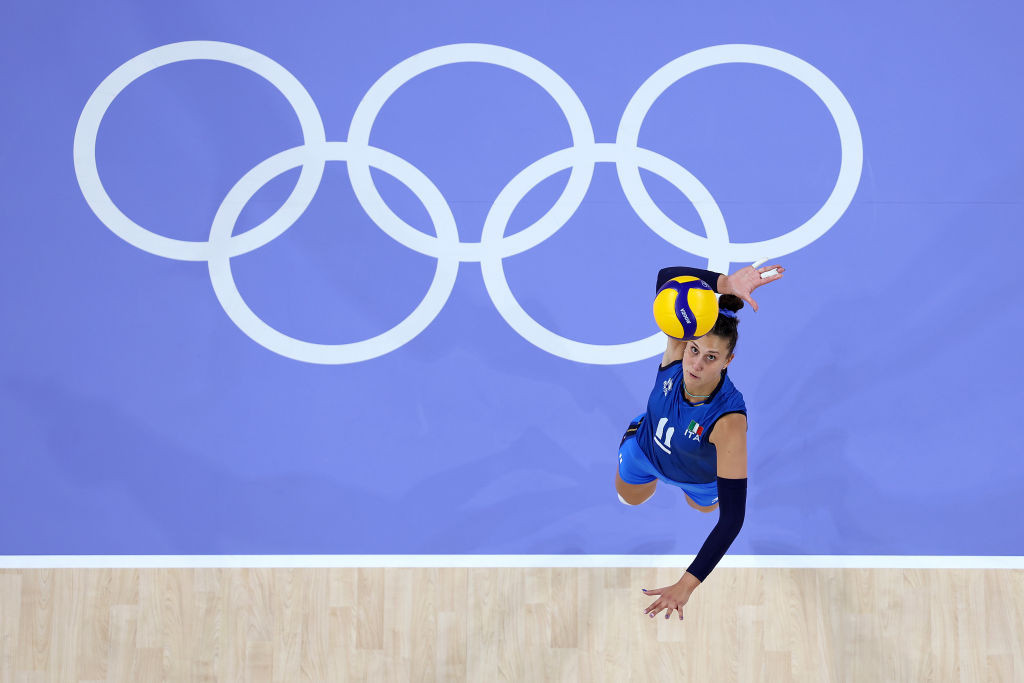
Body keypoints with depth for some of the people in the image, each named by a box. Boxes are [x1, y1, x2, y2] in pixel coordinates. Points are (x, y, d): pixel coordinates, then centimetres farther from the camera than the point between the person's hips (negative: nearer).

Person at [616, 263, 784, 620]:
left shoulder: (729, 422, -49)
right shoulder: (676, 355, -40)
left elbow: (733, 518, -48)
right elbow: (667, 277, -45)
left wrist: (686, 585, -52)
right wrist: (725, 283, -62)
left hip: (699, 478, -2)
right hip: (646, 449, 2)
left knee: (703, 505, 35)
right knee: (630, 498, 35)